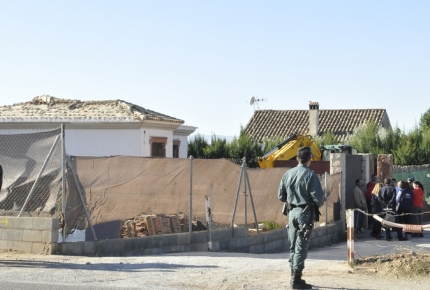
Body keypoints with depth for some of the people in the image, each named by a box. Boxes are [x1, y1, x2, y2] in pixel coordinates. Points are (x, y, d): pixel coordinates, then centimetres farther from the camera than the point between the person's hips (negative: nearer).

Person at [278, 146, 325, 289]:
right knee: (301, 247, -2)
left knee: (293, 246, 15)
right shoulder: (310, 175, -13)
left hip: (292, 212, 6)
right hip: (305, 213, -6)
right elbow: (318, 197, -16)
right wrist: (318, 204, 5)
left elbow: (281, 196, 8)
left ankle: (294, 276, 22)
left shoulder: (288, 174, 4)